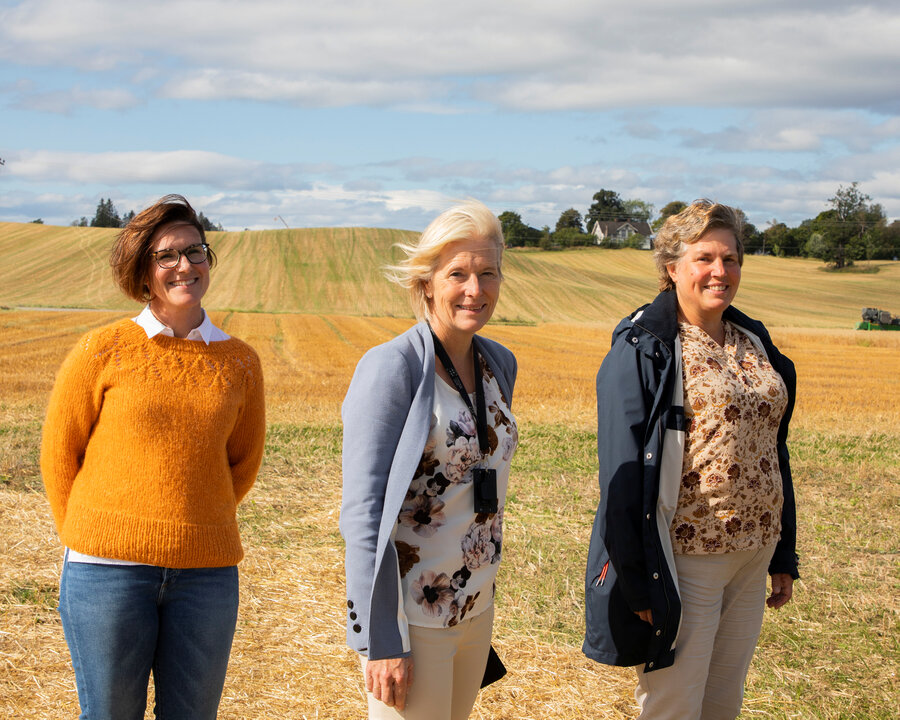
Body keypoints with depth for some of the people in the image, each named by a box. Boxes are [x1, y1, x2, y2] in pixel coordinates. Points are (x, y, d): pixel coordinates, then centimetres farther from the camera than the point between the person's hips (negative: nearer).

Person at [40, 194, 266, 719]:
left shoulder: (240, 362, 5)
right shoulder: (103, 352, -2)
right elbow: (58, 452, 6)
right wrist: (90, 541, 11)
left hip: (206, 572, 2)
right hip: (109, 572, -2)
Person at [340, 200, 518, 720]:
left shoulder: (499, 364, 7)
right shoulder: (391, 368, -14)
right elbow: (362, 512, -16)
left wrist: (484, 596, 19)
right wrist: (381, 639, -18)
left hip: (476, 608, 7)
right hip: (410, 613, -7)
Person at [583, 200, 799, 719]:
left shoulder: (754, 342, 10)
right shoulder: (643, 350, -9)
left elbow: (773, 451, 16)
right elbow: (621, 470, -12)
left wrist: (784, 555, 15)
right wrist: (635, 580, -16)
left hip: (751, 559, 6)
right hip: (685, 557, -6)